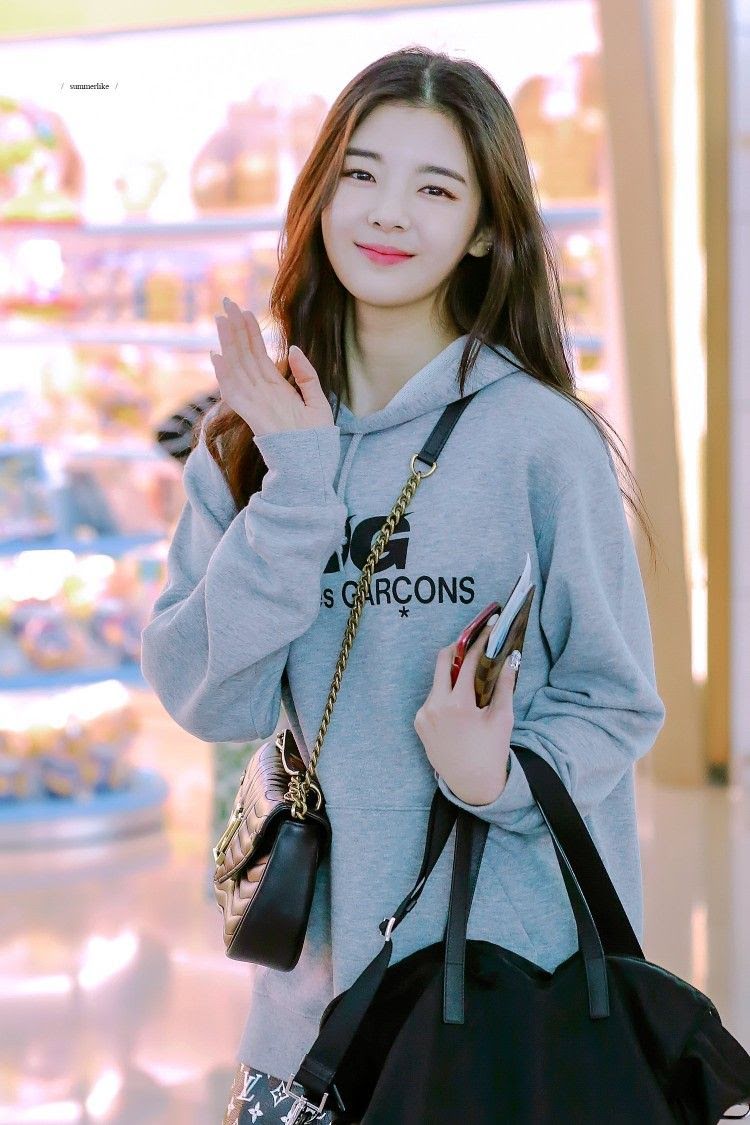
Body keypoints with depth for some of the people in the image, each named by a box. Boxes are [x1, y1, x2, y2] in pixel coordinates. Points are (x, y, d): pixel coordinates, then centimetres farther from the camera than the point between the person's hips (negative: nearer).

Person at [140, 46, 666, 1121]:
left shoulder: (543, 437, -10)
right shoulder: (252, 432, 1)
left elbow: (618, 702, -4)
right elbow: (209, 699, -8)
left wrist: (500, 777, -22)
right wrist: (297, 488, -16)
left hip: (525, 947, -3)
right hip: (323, 949, 3)